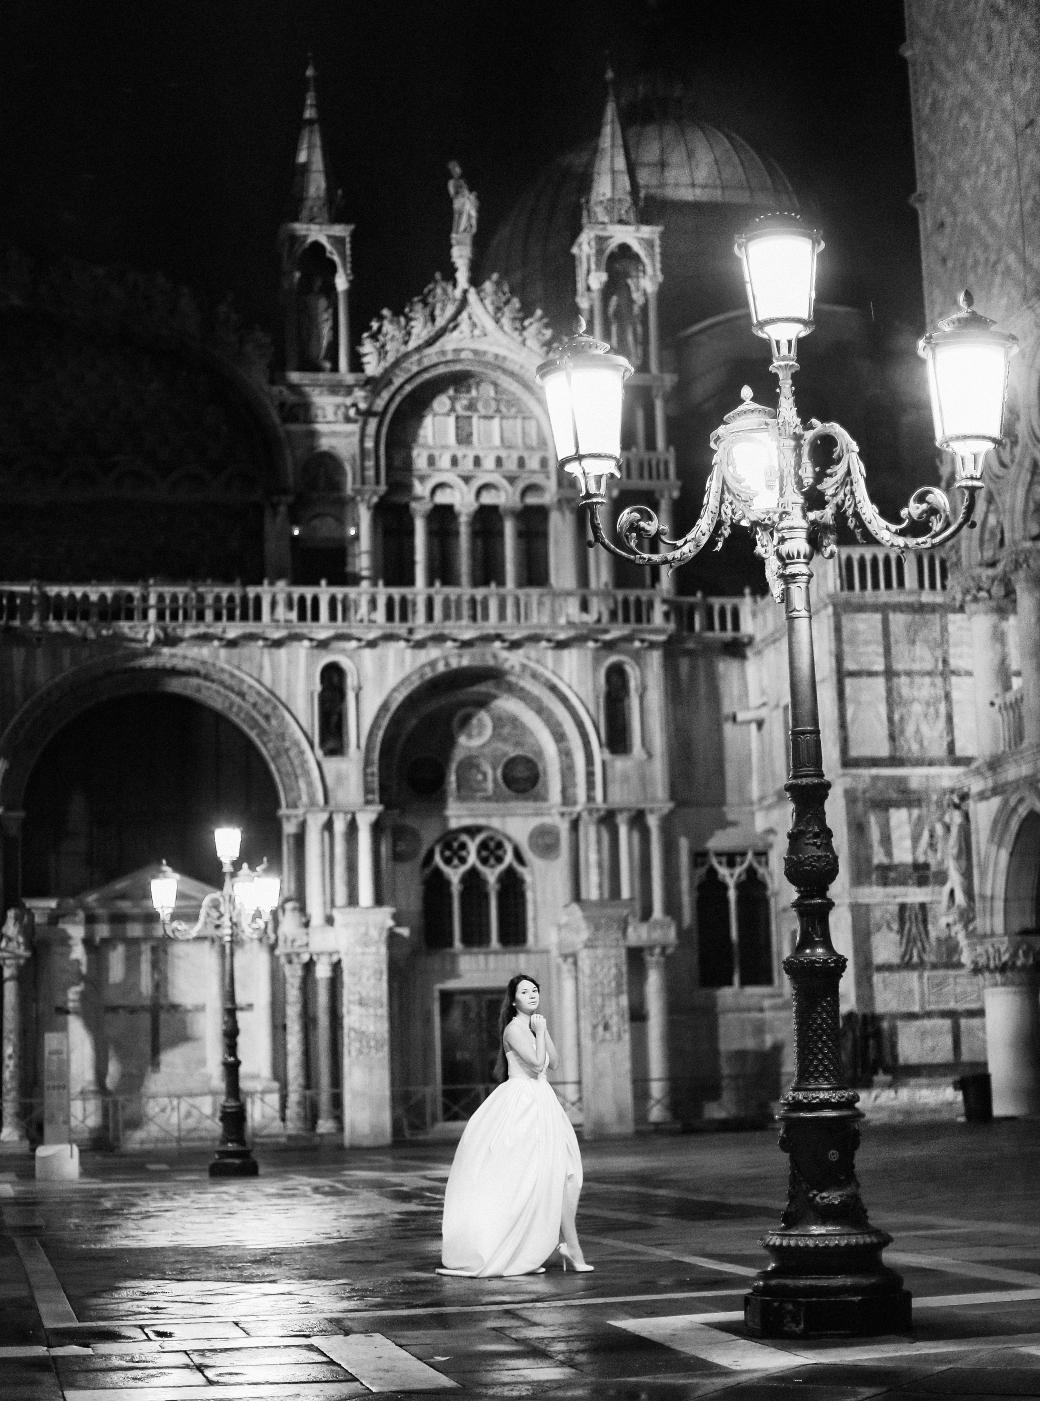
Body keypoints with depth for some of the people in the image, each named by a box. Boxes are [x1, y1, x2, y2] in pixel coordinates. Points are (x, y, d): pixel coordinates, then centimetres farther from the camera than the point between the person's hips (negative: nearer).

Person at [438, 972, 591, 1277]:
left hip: (540, 1101, 10)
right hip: (521, 1101, -10)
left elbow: (553, 1062, 11)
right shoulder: (514, 1028, -11)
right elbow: (536, 1063, -20)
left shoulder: (532, 1025, 17)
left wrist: (544, 1030, 3)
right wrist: (539, 1031, -10)